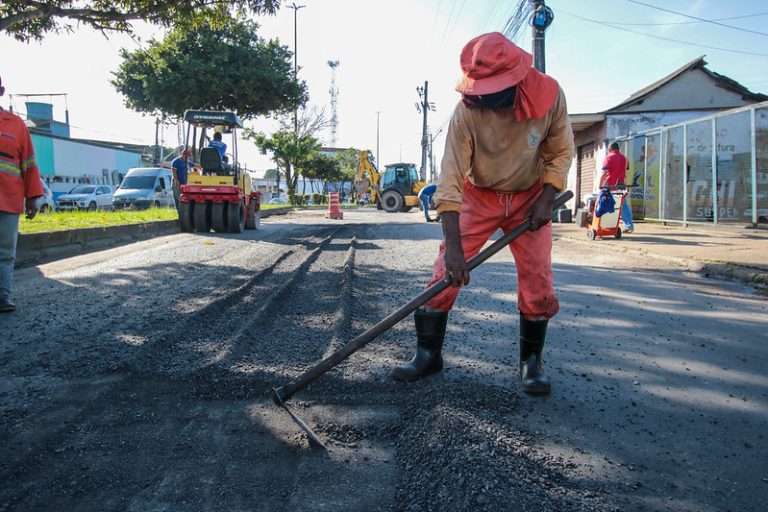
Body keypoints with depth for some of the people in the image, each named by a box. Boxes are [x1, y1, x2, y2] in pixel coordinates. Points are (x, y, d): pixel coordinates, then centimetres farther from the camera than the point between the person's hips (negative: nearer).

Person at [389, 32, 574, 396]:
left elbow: (561, 152, -4)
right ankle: (428, 353, 5)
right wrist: (454, 245, -34)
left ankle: (531, 360, 14)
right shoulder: (466, 111, -26)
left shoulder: (549, 94, -21)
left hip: (530, 197, 1)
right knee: (447, 271, -9)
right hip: (478, 197, -1)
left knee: (537, 279, -5)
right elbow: (451, 179, -28)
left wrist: (546, 199, -17)